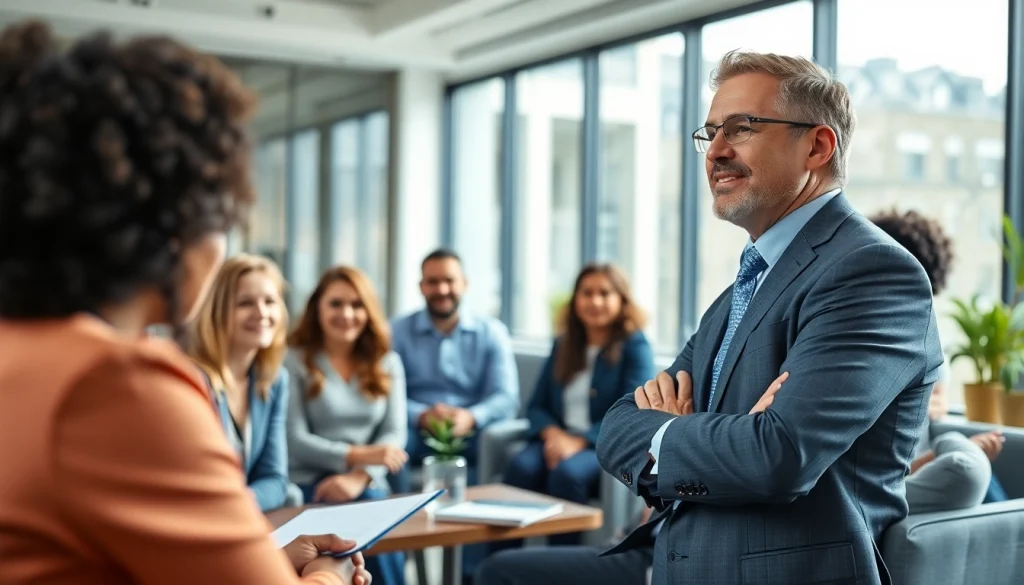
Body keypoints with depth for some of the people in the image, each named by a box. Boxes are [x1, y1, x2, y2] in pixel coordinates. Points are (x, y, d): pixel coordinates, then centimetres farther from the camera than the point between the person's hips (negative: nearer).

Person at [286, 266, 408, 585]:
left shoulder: (387, 363, 14)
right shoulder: (295, 361, 0)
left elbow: (395, 434, 4)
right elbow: (294, 439, -7)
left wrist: (359, 476, -14)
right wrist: (356, 455, -19)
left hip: (369, 484, 3)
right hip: (309, 483, -3)